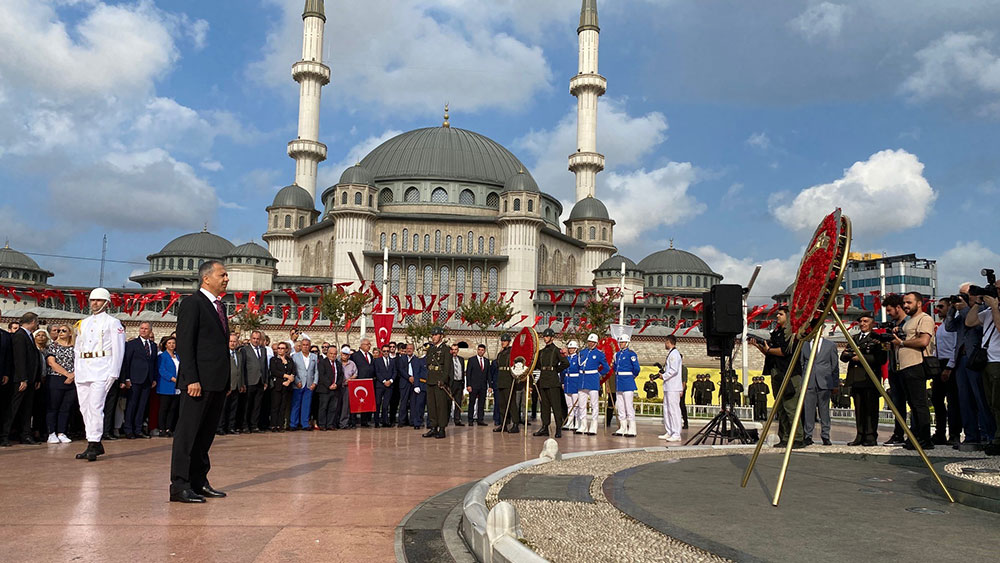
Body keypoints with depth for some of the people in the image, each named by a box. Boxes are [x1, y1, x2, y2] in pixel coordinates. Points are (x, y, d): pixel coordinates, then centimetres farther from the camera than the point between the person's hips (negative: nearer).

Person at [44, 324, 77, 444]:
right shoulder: (52, 346, 4)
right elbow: (51, 363, -7)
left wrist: (73, 375, -11)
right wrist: (67, 374, -13)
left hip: (72, 381, 3)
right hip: (56, 380, -3)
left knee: (66, 408, 3)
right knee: (53, 408, 0)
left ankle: (61, 433, 7)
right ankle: (51, 434, 4)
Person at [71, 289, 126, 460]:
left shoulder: (113, 323, 2)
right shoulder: (83, 323, 20)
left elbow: (118, 350, -3)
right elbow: (77, 348, 24)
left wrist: (113, 374, -10)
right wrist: (76, 370, 13)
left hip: (101, 371, -6)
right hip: (82, 371, 6)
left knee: (95, 406, -14)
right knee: (85, 408, 5)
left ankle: (94, 444, -12)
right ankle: (94, 445, 11)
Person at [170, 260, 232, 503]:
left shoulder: (219, 306, 18)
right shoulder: (192, 303, -7)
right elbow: (184, 344, -13)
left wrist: (227, 380, 15)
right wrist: (192, 380, -19)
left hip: (218, 383, 9)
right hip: (199, 382, -9)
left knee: (206, 434, 13)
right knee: (188, 433, -3)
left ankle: (199, 482, 20)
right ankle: (179, 485, 1)